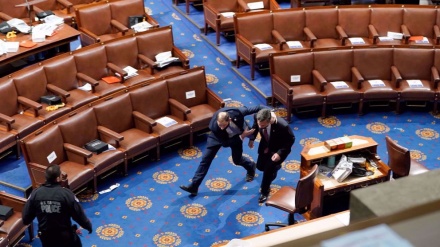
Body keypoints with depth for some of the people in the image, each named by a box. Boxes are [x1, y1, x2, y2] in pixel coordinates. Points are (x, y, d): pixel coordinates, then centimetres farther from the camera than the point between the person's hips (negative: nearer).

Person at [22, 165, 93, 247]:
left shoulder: (35, 193, -12)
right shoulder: (67, 194, -21)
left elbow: (26, 218, -3)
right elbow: (79, 215, -13)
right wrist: (88, 226, 6)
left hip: (45, 236, 3)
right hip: (65, 236, -3)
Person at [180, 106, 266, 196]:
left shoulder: (237, 112, -42)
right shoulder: (214, 126, -42)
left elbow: (256, 108, -25)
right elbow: (225, 143, -30)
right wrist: (242, 136, -37)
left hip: (236, 136, 1)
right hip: (218, 136, -1)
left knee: (237, 160, 14)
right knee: (206, 159, -2)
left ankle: (250, 166, 50)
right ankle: (194, 186, 6)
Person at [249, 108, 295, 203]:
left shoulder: (282, 126, -42)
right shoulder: (257, 117, -30)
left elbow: (291, 139, -23)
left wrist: (280, 153, -29)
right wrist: (252, 139, -12)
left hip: (278, 149, -5)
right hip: (265, 145, 5)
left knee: (268, 169, -7)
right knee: (260, 166, 17)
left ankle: (265, 191, 21)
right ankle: (274, 166, 52)